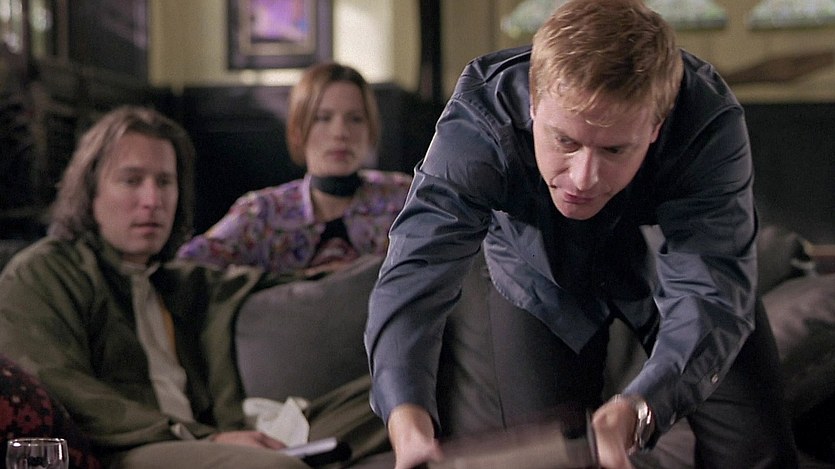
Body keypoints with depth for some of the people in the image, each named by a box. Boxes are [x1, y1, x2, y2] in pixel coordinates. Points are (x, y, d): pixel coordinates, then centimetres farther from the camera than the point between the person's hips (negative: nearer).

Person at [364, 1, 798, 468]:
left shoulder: (710, 126, -39)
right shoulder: (478, 123, -38)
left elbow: (709, 294, -44)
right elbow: (415, 274, -44)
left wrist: (632, 414, -63)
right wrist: (408, 418, -63)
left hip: (671, 266, 0)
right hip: (542, 282, 0)